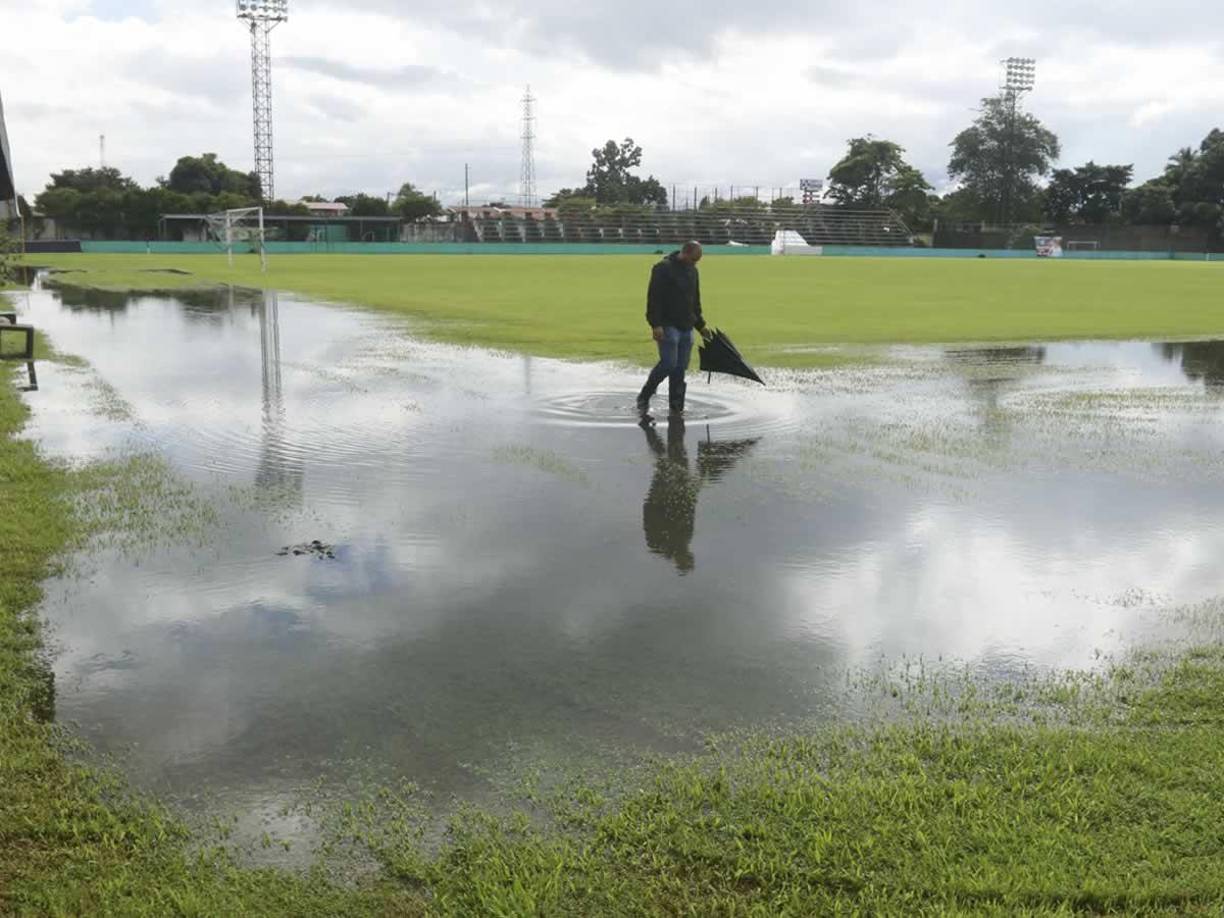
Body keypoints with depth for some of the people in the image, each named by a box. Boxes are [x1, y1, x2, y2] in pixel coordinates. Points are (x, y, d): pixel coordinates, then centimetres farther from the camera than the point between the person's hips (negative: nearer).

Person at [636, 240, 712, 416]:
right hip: (668, 326, -7)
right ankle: (644, 397, 3)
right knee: (669, 363, -14)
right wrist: (656, 325, -20)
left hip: (686, 328, 7)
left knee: (681, 368, 4)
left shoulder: (692, 271, 15)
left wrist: (700, 325, 24)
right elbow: (654, 298, -14)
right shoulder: (663, 269, -9)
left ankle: (677, 407, 8)